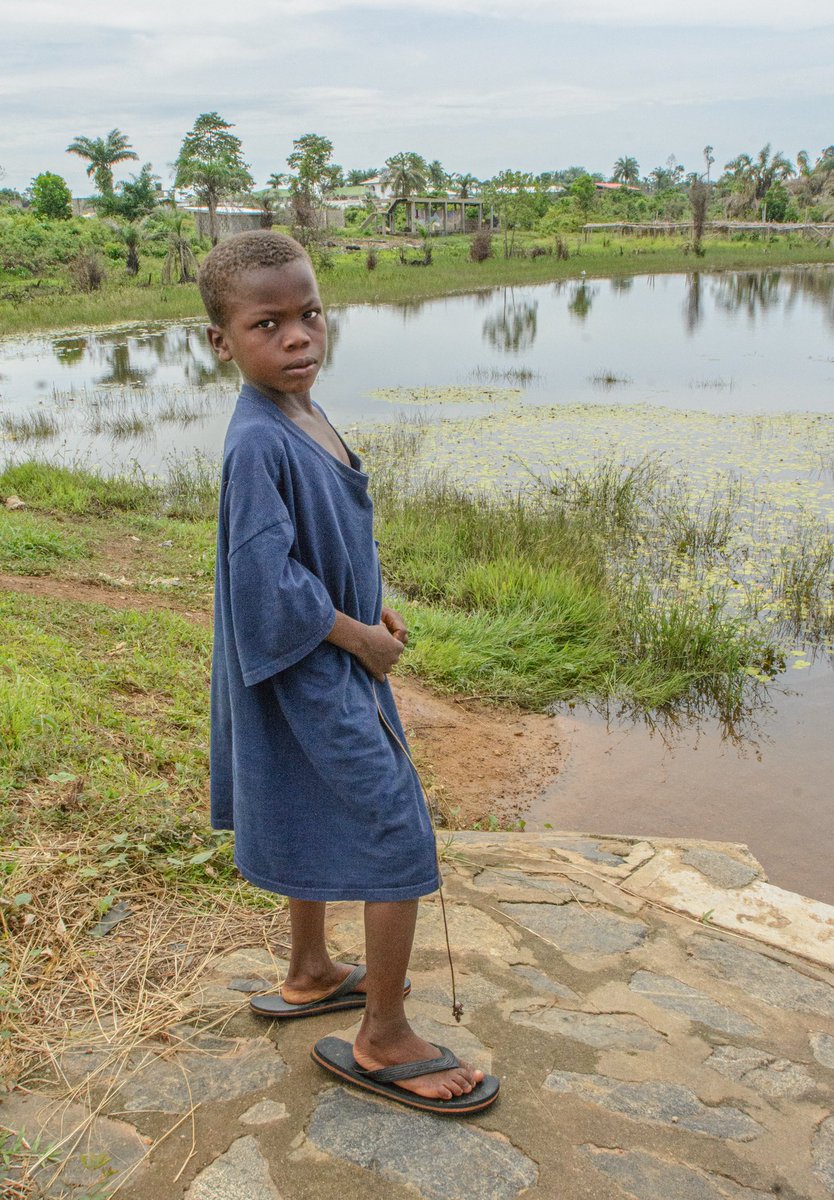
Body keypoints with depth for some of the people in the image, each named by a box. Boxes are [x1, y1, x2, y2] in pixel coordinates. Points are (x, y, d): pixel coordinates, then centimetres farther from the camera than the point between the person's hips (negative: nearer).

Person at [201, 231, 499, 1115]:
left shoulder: (303, 416, 4)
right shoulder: (257, 443, -25)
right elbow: (269, 581, -28)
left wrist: (369, 609, 6)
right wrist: (361, 638, -16)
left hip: (327, 664, 10)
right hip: (314, 679, -10)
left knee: (315, 828, 24)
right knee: (400, 843, -2)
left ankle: (310, 976, 46)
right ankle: (383, 1041, 15)